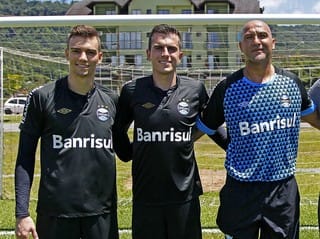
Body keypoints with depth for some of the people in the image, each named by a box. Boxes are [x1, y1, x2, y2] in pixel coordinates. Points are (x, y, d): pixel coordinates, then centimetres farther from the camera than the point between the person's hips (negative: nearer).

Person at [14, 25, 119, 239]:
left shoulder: (112, 100, 5)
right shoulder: (42, 97, -2)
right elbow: (25, 158, -1)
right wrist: (22, 213, -7)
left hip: (102, 213, 3)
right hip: (55, 213, -2)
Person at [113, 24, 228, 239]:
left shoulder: (195, 90, -2)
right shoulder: (132, 91, -2)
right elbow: (118, 130, 13)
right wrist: (129, 155, 6)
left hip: (185, 195, 0)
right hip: (145, 197, 0)